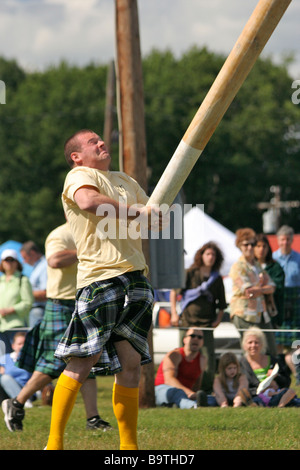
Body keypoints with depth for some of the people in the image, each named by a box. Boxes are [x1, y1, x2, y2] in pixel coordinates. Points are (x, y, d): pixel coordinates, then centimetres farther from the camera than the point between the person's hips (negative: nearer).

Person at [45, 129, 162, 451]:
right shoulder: (79, 176, 1)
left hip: (135, 278, 7)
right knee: (85, 359, -11)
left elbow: (153, 217, 34)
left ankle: (129, 446, 8)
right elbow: (89, 201, -22)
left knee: (131, 363, 4)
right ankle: (54, 442, -6)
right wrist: (138, 212, -15)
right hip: (99, 278, -7)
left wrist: (157, 214, 10)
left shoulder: (124, 181, 26)